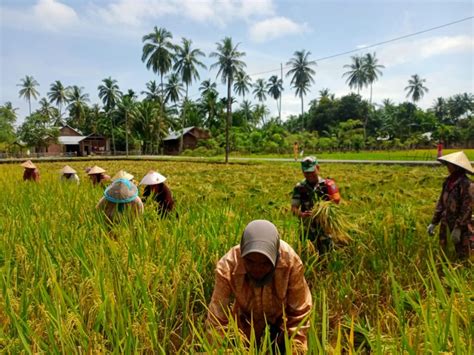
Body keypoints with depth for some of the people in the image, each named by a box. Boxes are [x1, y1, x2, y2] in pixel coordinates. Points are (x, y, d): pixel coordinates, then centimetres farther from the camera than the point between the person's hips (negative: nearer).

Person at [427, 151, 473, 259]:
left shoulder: (465, 183, -16)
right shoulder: (448, 181, 6)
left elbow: (467, 208, -18)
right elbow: (441, 202, 11)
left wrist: (458, 228, -19)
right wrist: (434, 222, 10)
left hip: (461, 227, -7)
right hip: (446, 225, 7)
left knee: (462, 257, 5)